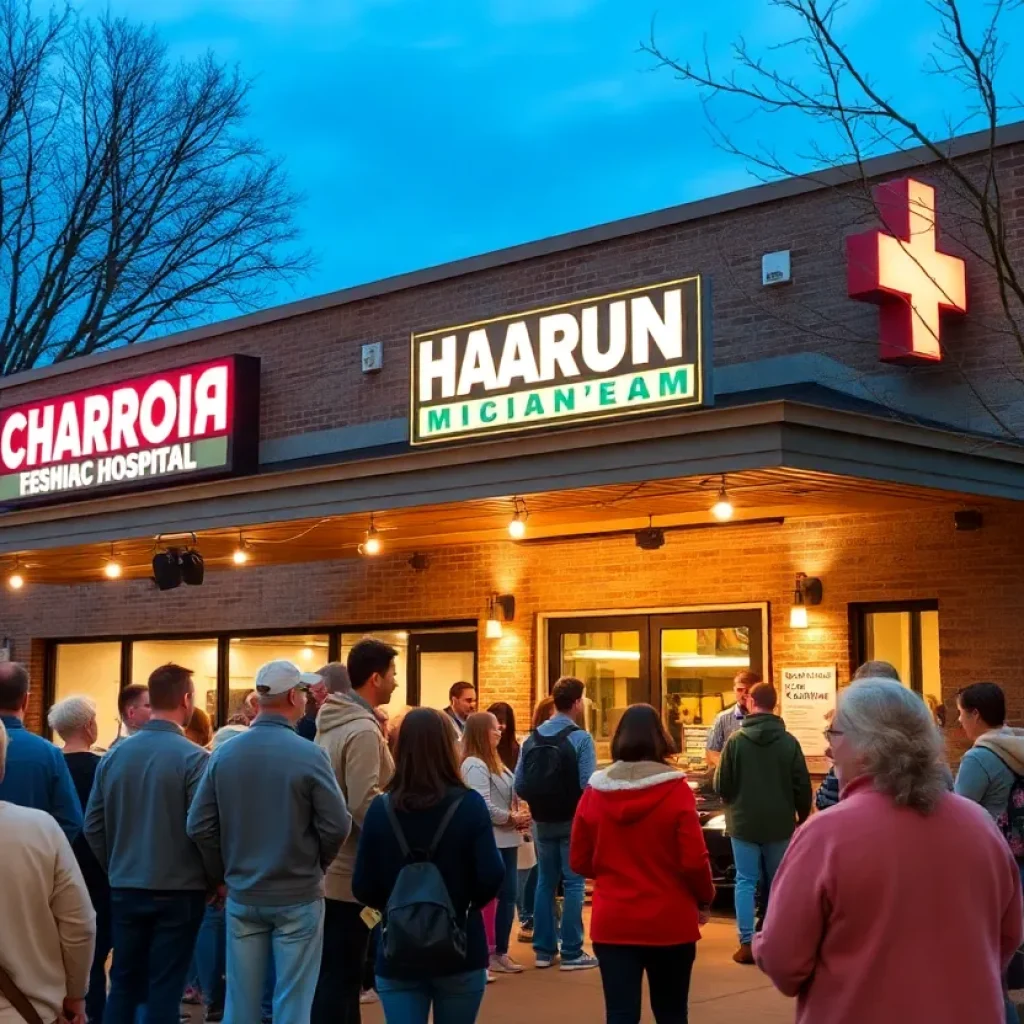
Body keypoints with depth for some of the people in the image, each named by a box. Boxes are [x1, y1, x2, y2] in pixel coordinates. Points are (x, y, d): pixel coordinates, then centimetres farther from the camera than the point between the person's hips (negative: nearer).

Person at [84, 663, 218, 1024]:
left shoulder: (114, 755, 1)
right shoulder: (193, 758, -14)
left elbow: (93, 825, 3)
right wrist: (215, 879, -1)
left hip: (125, 889, 4)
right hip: (178, 890, -4)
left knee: (123, 983, 14)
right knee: (164, 988, 4)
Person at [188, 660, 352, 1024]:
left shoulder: (223, 754, -3)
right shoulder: (310, 755, -14)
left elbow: (198, 827, -2)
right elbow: (337, 826, -13)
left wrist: (232, 865, 12)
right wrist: (315, 865, 5)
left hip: (242, 896, 4)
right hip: (297, 896, -4)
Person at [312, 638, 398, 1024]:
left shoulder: (331, 723, 10)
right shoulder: (363, 730, -20)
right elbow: (364, 804, -26)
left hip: (328, 866, 9)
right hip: (350, 873, -9)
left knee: (334, 974, 18)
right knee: (340, 977, -1)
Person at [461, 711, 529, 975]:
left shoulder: (493, 761, 15)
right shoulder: (475, 765, -16)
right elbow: (483, 807, -24)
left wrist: (519, 818, 2)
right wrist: (513, 818, -14)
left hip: (506, 839, 10)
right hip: (491, 841, -10)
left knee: (507, 895, 12)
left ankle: (500, 952, 20)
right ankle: (487, 953, 5)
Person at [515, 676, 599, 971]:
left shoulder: (532, 738, 3)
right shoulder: (580, 738, -13)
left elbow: (519, 785, 0)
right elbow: (588, 784, -19)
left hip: (543, 821, 5)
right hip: (572, 821, -5)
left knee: (545, 882, 13)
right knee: (573, 884, 1)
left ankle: (544, 950, 17)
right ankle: (571, 953, 2)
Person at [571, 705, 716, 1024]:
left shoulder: (595, 791, -2)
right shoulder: (676, 790, -11)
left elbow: (579, 862, 4)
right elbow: (693, 860, -12)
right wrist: (705, 900, 7)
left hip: (612, 922, 2)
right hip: (670, 922, -1)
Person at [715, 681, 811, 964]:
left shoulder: (736, 740, -10)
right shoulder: (789, 741, -7)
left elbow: (721, 785, -5)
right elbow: (803, 786, -2)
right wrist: (802, 816, 15)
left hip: (744, 822, -1)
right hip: (780, 823, 2)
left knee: (746, 882, 5)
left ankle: (747, 944, 0)